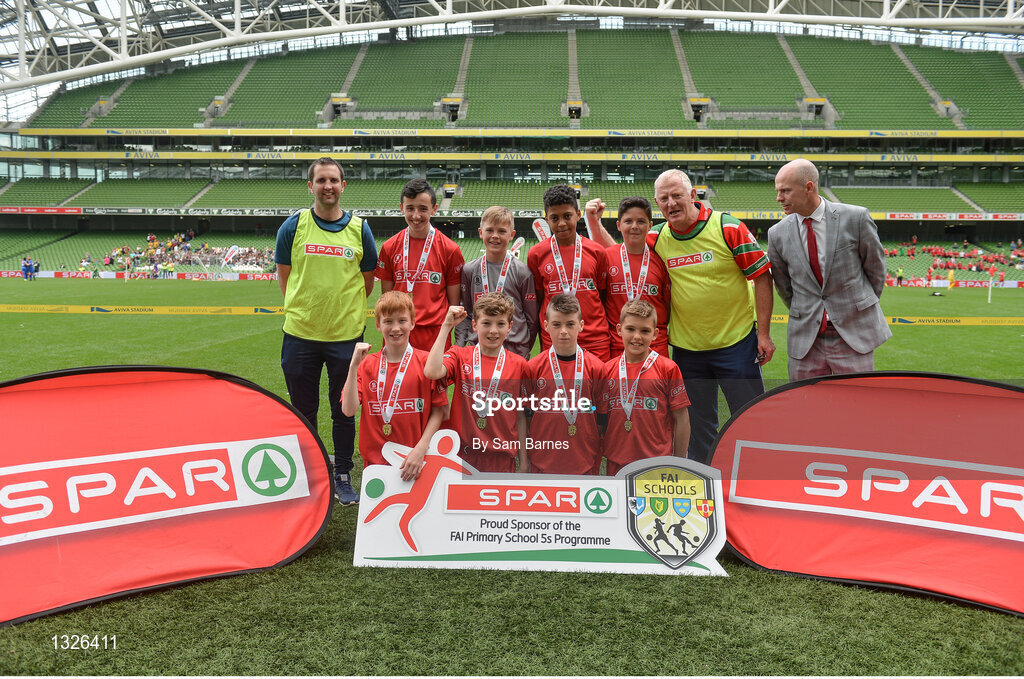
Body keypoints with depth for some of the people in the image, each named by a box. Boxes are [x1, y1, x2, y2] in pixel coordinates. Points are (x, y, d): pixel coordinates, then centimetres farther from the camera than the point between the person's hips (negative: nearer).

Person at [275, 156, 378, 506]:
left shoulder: (359, 229, 1)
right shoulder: (293, 226, 0)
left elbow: (368, 281, 10)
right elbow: (284, 277, 8)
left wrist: (344, 308, 7)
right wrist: (306, 309, 4)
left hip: (346, 335, 0)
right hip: (301, 333, 0)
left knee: (344, 411, 9)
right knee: (303, 411, 11)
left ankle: (343, 477, 23)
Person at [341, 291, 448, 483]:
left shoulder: (426, 361, -2)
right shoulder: (366, 365, 5)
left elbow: (439, 409, -3)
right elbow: (348, 410, -6)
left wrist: (421, 449, -12)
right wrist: (354, 365, -11)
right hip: (376, 459, 2)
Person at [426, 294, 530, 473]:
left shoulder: (519, 364, 1)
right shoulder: (459, 356, -1)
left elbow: (520, 415, 6)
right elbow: (432, 372, -23)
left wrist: (524, 461, 7)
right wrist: (446, 327, -15)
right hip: (462, 455, 0)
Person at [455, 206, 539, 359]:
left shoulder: (523, 272, -1)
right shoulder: (469, 270, 5)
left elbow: (532, 318, 2)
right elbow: (464, 314, 10)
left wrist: (525, 351, 1)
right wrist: (459, 347, 2)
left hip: (515, 351, -2)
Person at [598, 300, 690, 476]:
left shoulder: (668, 369, -4)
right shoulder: (608, 370, 4)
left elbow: (681, 420, -1)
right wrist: (600, 454, 3)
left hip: (657, 461, -2)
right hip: (617, 464, 3)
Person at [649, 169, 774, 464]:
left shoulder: (728, 227, -10)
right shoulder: (656, 238, 0)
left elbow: (762, 276, -8)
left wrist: (763, 333, -9)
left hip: (736, 342, -3)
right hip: (686, 347, 3)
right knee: (698, 425, 14)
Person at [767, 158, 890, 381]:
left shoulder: (855, 218, -7)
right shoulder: (778, 234, 0)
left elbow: (875, 267, 6)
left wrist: (864, 308, 12)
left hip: (853, 333, -2)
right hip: (805, 338, 2)